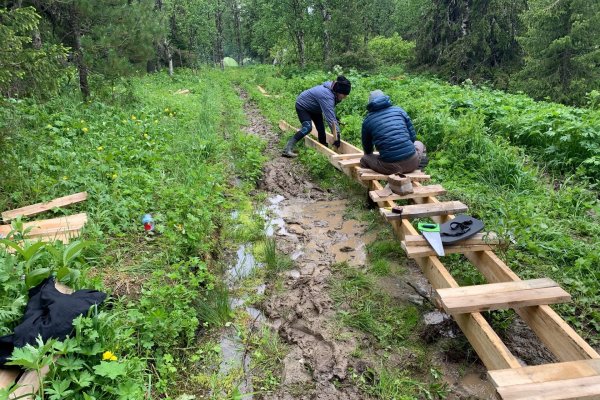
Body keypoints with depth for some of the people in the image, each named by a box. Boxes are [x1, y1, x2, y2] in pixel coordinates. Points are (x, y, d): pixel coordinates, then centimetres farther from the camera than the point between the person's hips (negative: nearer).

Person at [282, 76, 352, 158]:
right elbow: (330, 118, -43)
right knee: (307, 127, -26)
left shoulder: (333, 88, -13)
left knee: (321, 128, 3)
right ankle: (288, 149, -29)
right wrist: (336, 138, -43)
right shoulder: (327, 96, -39)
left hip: (314, 107, 9)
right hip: (302, 105, -9)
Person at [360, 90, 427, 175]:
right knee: (419, 144, 35)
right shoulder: (398, 110, 11)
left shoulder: (367, 121, 7)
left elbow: (367, 150, 20)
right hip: (411, 162, 3)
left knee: (364, 159, 21)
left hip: (389, 167, -3)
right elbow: (413, 137, 13)